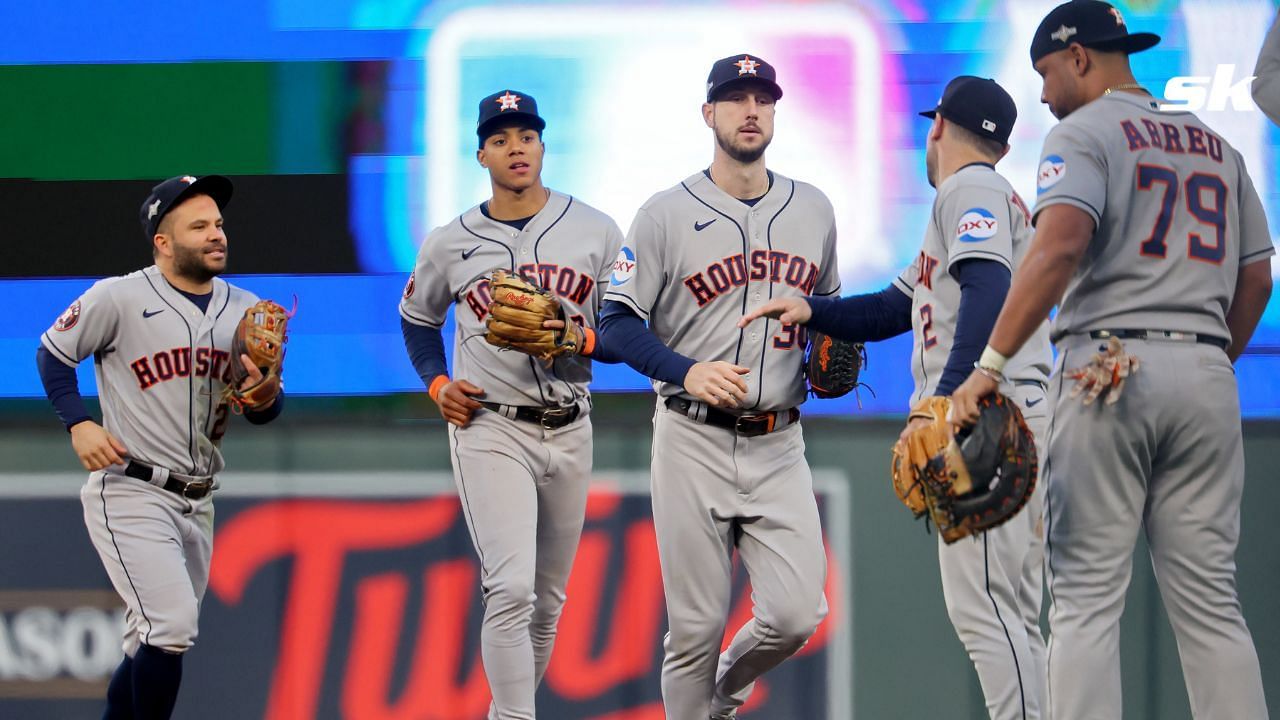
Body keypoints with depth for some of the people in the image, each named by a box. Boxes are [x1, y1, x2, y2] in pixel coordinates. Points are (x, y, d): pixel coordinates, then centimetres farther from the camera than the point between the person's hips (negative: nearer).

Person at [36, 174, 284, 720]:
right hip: (130, 492, -6)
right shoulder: (118, 298, -8)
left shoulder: (244, 311, 7)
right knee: (171, 627, -20)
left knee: (154, 644, 14)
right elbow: (53, 353, 3)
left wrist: (262, 394, -15)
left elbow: (264, 412, 9)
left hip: (196, 504, 6)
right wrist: (79, 424, -12)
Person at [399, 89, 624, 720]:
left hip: (568, 431, 3)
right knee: (511, 590, -18)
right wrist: (437, 384, 5)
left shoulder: (595, 232, 2)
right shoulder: (450, 243, 3)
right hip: (490, 430, -3)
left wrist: (574, 340, -17)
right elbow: (417, 316, 21)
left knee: (548, 599, 11)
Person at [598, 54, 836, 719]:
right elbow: (617, 324, -5)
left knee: (796, 615, -8)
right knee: (696, 625, -3)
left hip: (778, 446, 3)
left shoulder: (813, 210, 11)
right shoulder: (666, 214, -2)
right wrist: (687, 372, -21)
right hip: (694, 443, -3)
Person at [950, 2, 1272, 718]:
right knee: (1210, 600, 5)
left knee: (1087, 597, -5)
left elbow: (1060, 246, -18)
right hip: (1206, 377, 6)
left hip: (1109, 370, -6)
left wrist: (990, 365, -21)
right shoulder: (1216, 145, 19)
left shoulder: (1084, 133, -2)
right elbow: (1257, 278, 18)